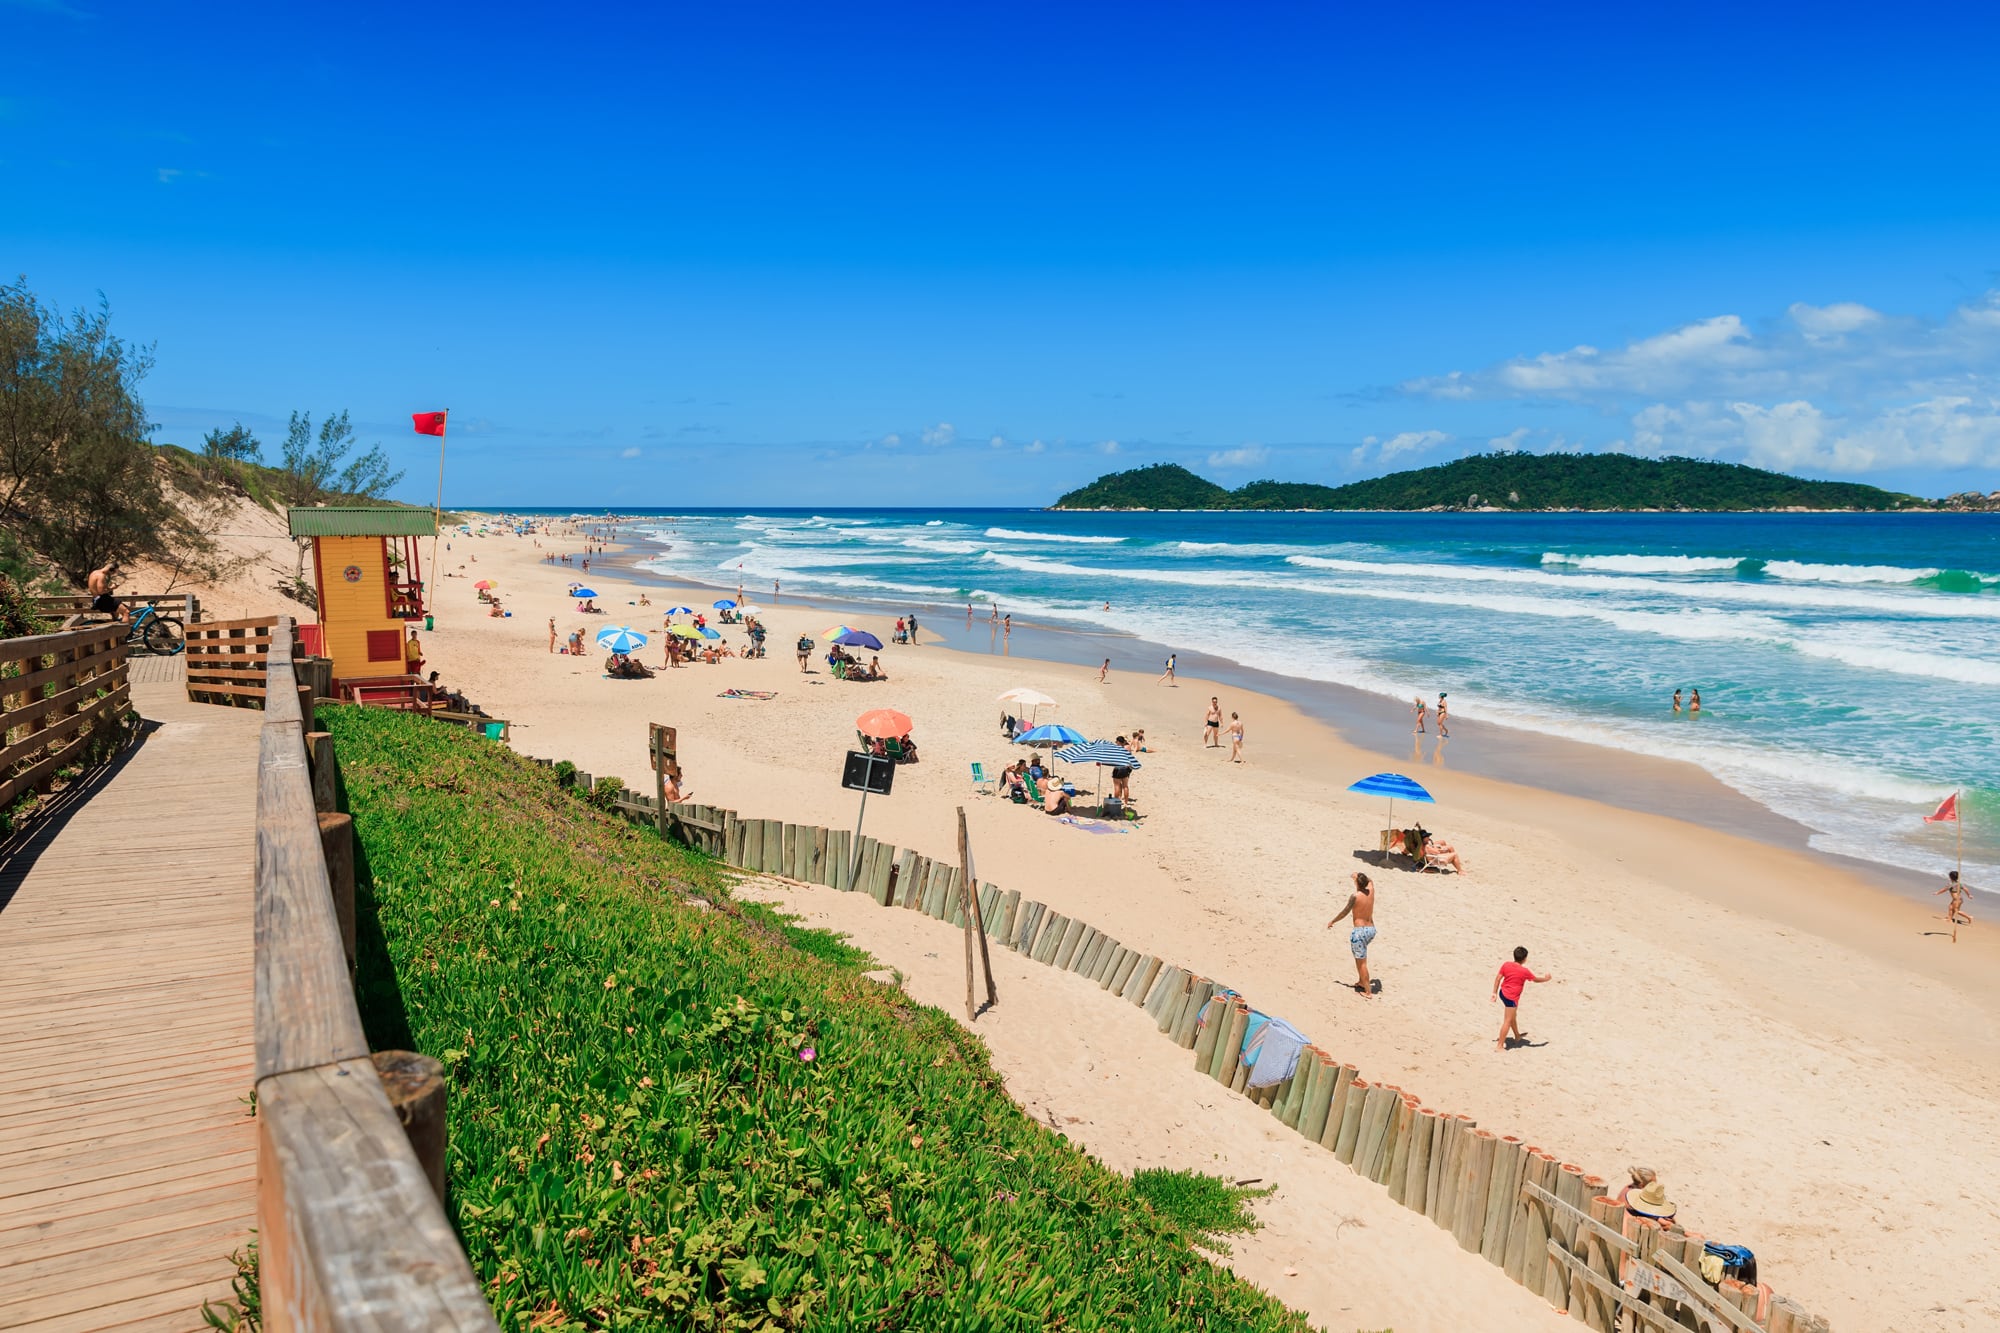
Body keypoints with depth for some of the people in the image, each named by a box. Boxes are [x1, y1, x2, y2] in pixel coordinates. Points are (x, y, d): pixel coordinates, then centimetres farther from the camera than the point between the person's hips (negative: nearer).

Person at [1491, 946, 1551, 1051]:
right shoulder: (1525, 971, -15)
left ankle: (1517, 1036, 49)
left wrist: (1495, 993, 8)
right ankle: (1499, 1045, -2)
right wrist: (1546, 978, 22)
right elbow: (1536, 979, 2)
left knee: (1513, 1016, 28)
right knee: (1508, 1021, -1)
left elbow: (1498, 978, 1)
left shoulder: (1506, 965, -2)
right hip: (1511, 998, -7)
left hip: (1502, 993, 7)